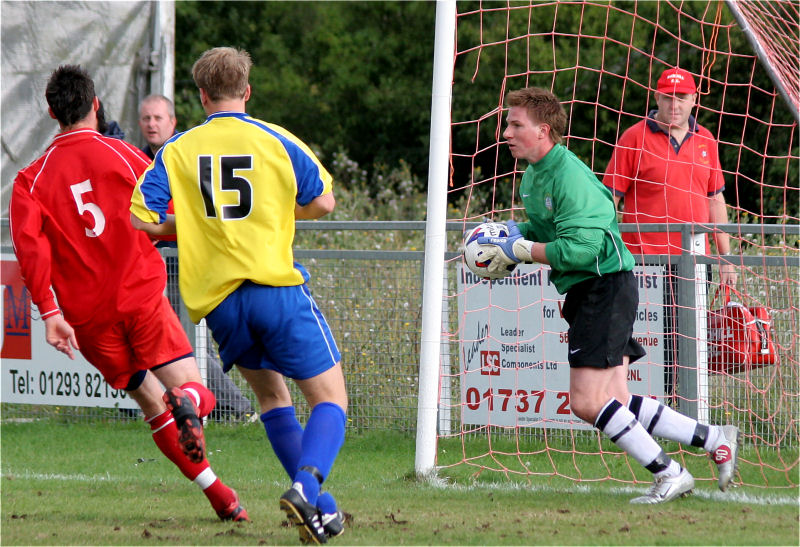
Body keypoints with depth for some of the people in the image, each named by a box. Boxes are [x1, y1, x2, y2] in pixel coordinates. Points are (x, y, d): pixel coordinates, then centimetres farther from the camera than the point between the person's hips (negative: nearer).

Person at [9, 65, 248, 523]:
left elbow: (29, 243, -9)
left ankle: (216, 490, 8)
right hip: (142, 295, -2)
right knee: (192, 388, -1)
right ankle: (187, 402, -39)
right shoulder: (122, 155, 3)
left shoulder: (32, 179, 5)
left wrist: (50, 312, -11)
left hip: (87, 314, 2)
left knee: (151, 403, 14)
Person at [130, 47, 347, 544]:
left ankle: (322, 506, 13)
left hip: (218, 299, 3)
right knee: (330, 398, 1)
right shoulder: (276, 141, 2)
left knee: (271, 393, 22)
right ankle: (307, 487, -26)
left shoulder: (177, 151, 6)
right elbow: (323, 203, 9)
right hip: (277, 286, -3)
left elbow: (143, 219, -1)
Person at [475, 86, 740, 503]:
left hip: (606, 285, -10)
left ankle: (669, 474, -5)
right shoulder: (532, 177, 11)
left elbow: (578, 248, -25)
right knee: (615, 403, 8)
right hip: (583, 293, 10)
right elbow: (540, 230, 27)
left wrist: (520, 251, -16)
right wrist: (510, 239, 6)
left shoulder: (569, 177, -19)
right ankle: (715, 440, 16)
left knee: (587, 401, -14)